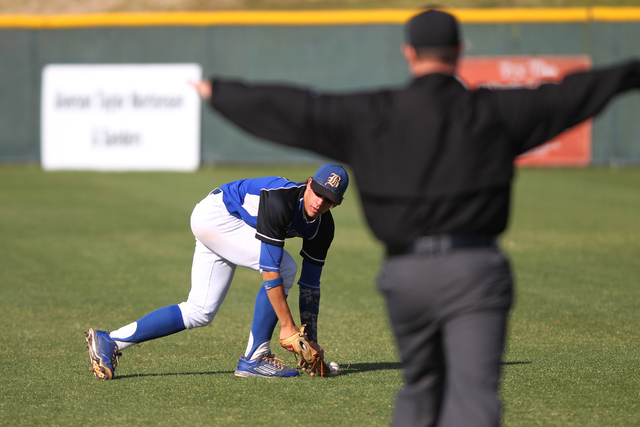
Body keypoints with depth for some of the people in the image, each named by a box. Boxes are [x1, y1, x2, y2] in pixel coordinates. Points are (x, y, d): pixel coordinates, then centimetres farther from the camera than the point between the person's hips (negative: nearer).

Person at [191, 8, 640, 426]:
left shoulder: (369, 116, 3)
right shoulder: (493, 112, 4)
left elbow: (294, 109, 9)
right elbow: (569, 96, 12)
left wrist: (220, 92, 21)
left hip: (406, 273, 2)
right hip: (474, 270, -2)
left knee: (421, 387, 22)